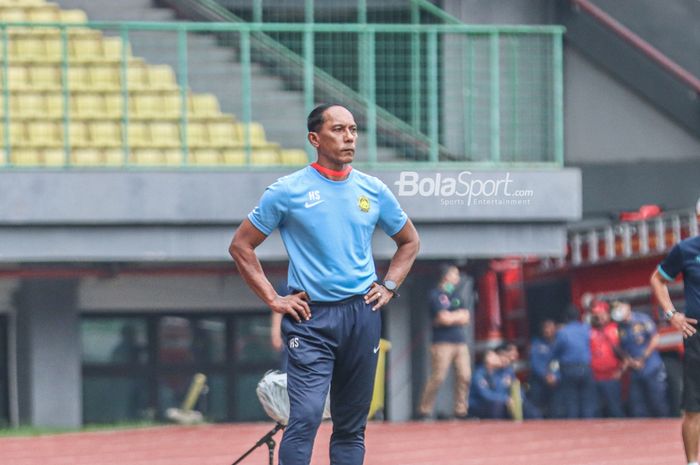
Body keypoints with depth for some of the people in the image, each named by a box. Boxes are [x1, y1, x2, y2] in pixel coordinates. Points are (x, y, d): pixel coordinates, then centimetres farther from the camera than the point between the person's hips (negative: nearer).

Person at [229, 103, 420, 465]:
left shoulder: (373, 191, 8)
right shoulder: (287, 191, -2)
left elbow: (409, 241, 24)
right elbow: (241, 246, 4)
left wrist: (389, 287, 10)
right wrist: (273, 299, -2)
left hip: (362, 315, 4)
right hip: (310, 317, -4)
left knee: (351, 426, 7)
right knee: (305, 418, -17)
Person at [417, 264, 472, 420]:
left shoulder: (456, 294, 18)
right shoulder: (436, 295, -3)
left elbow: (465, 319, 10)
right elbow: (444, 318, -13)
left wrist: (451, 317, -4)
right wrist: (458, 315, 4)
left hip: (460, 341, 7)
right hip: (443, 342, -7)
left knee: (464, 376, -1)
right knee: (438, 377, -12)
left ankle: (461, 411, 6)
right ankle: (424, 411, -4)